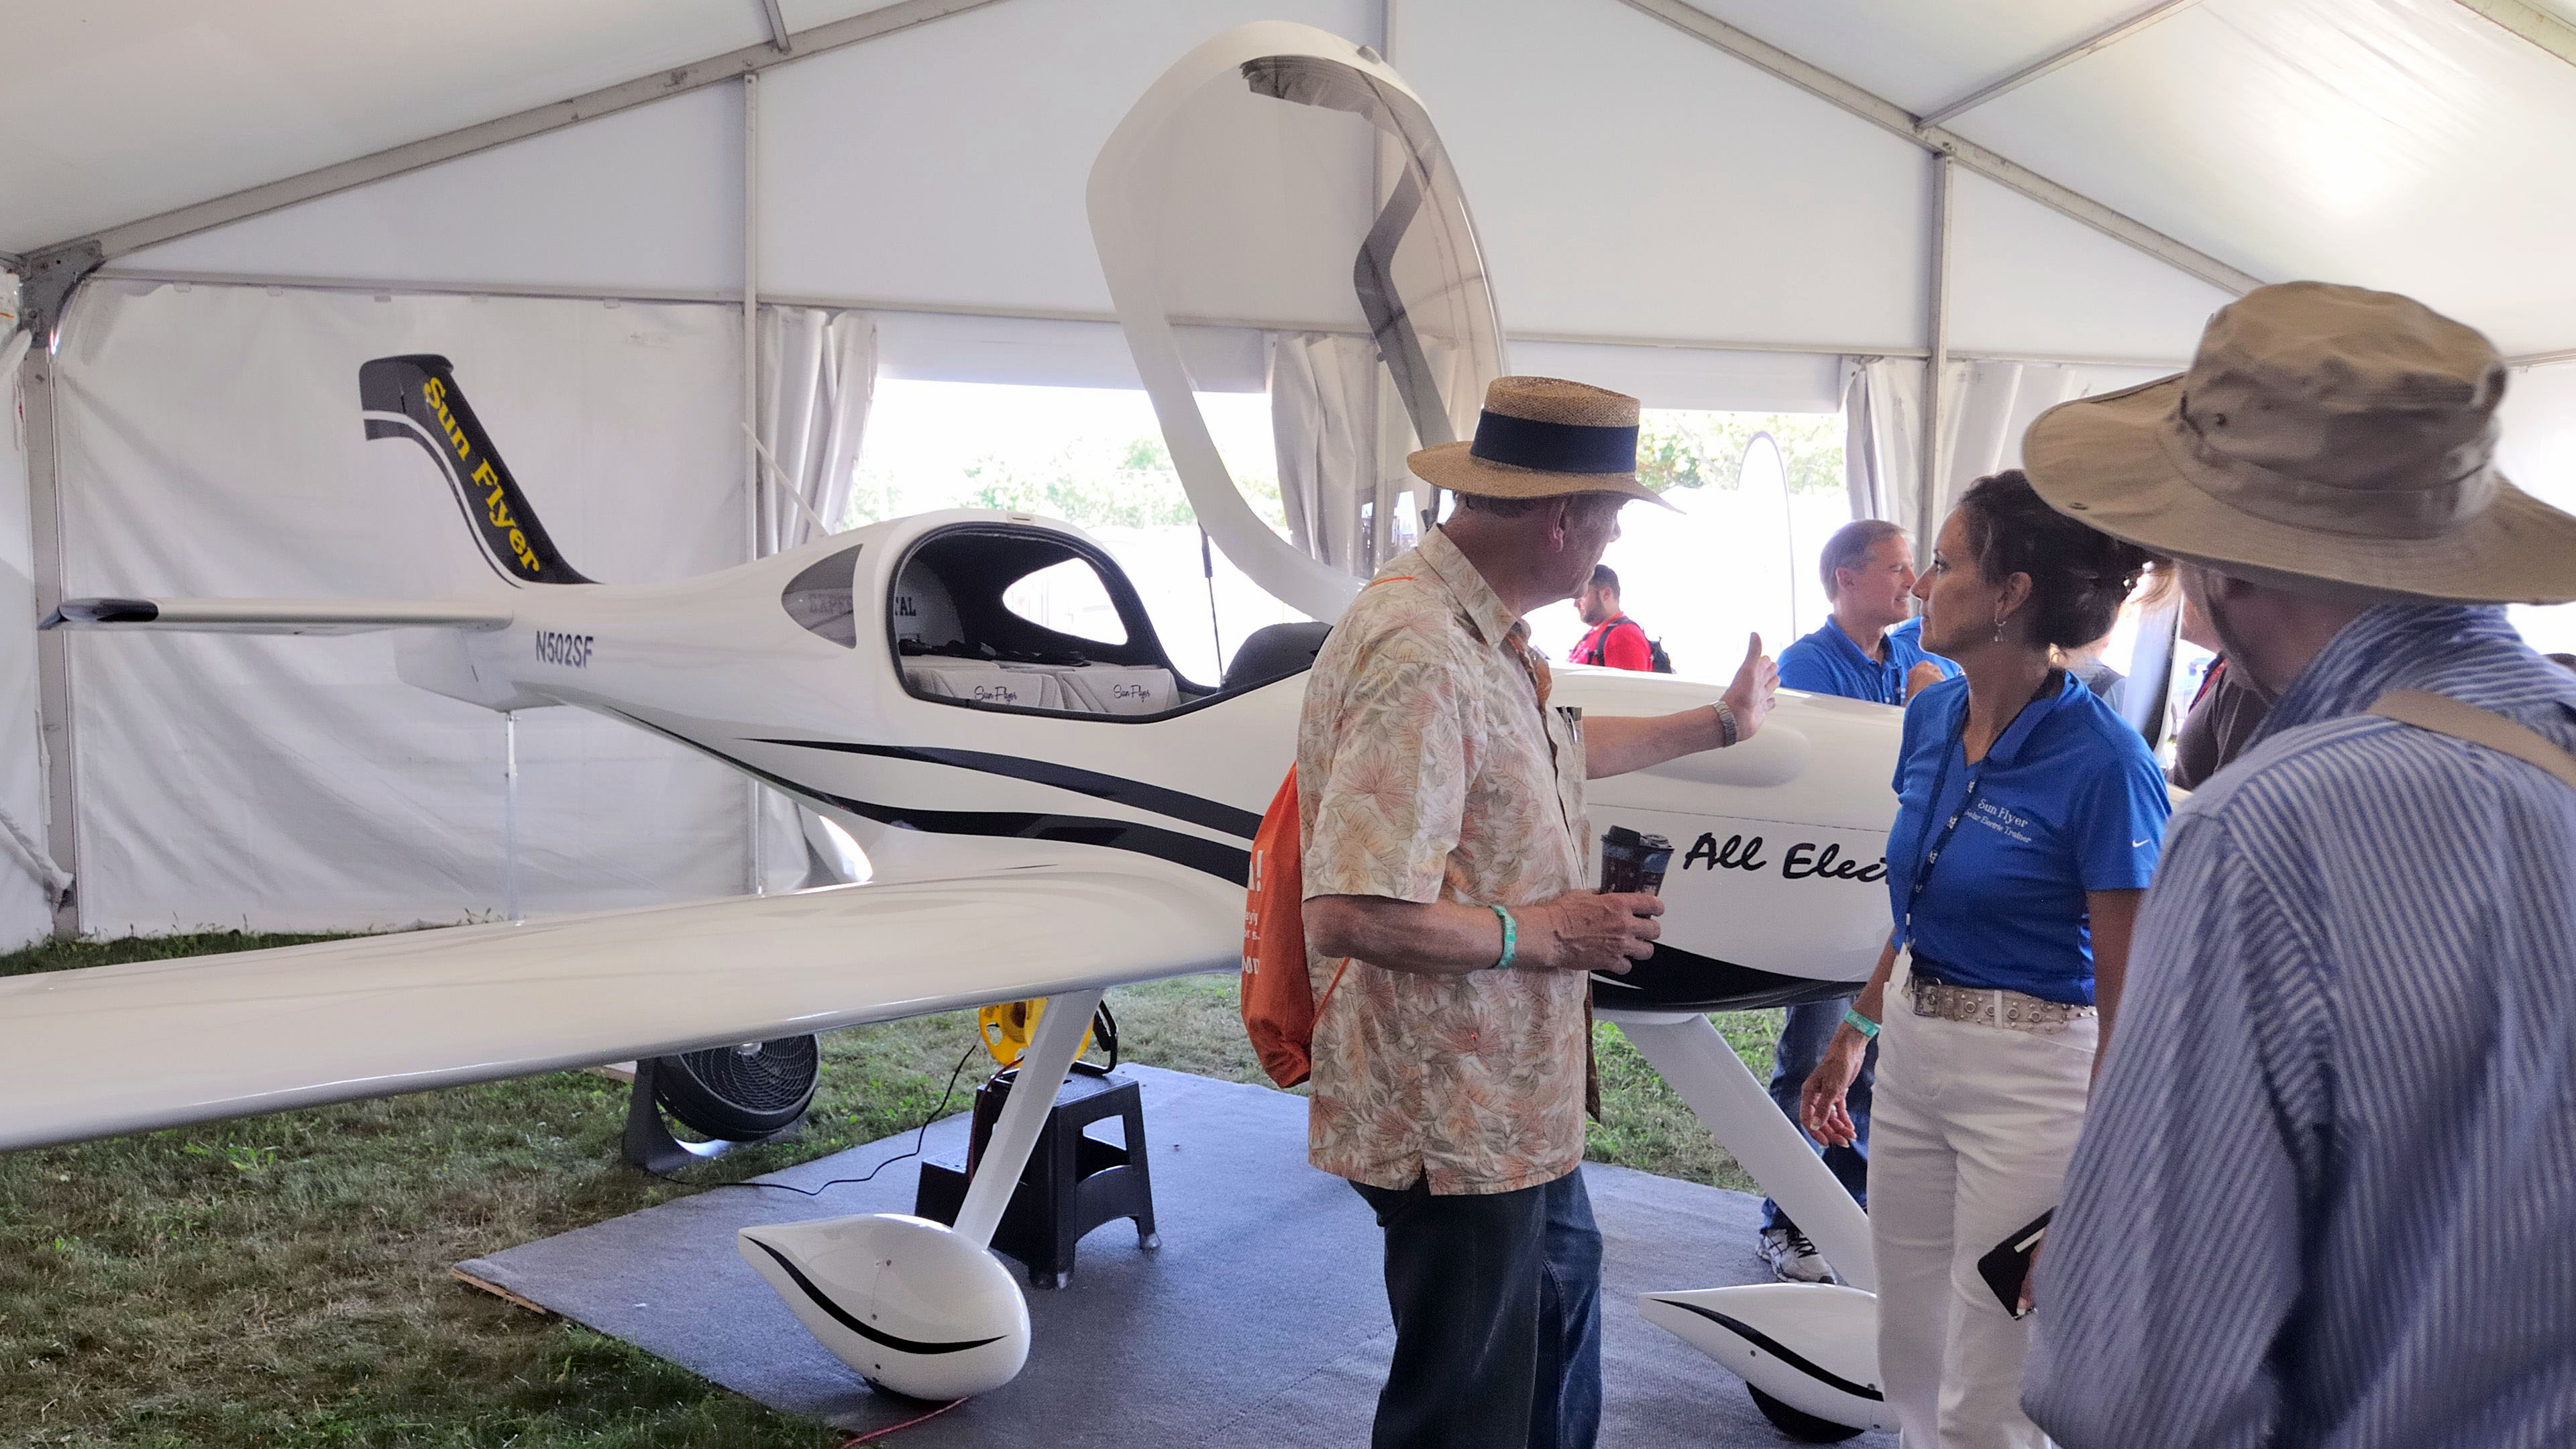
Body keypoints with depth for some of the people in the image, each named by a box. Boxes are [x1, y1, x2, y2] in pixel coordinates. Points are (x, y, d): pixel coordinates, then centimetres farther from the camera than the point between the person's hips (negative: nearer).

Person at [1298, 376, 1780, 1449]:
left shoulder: (1484, 632, 4)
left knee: (1562, 1273, 31)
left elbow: (1554, 748, 24)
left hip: (1509, 1087, 11)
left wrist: (1718, 724, 34)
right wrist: (1544, 933, -22)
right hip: (1452, 1114, -11)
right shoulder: (1421, 656, -30)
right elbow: (1353, 915, -35)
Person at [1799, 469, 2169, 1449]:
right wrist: (1857, 1032, 17)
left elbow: (2127, 995, -17)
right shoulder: (1933, 716, 2)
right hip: (1914, 1055, 7)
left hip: (2028, 1075, -7)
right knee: (1909, 1364, 20)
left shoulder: (2103, 763, -20)